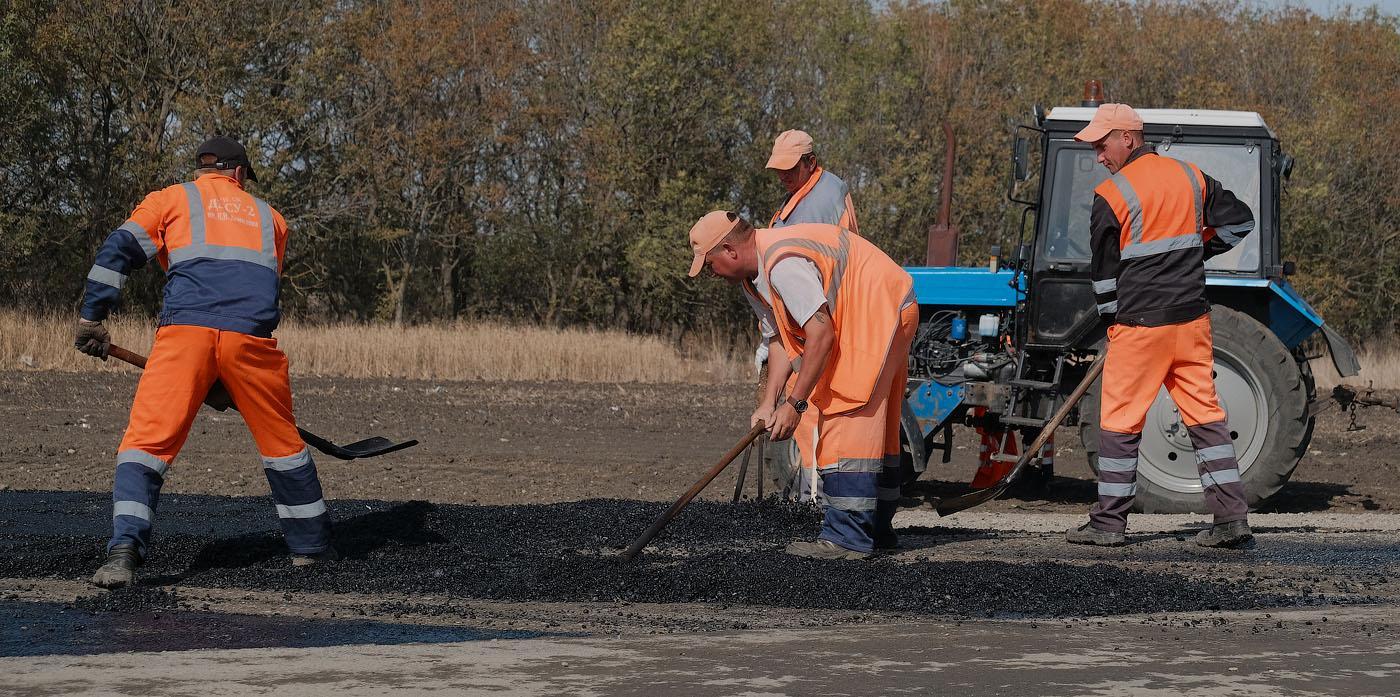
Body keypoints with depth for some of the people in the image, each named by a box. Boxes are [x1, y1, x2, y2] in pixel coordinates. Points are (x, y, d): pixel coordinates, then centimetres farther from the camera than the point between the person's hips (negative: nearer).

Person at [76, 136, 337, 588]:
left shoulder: (171, 199, 20)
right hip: (252, 337, 2)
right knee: (281, 439, 20)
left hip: (185, 330, -2)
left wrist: (92, 318, 6)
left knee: (147, 440, -4)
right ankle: (311, 545, 29)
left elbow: (118, 250, 6)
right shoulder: (268, 216, 29)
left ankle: (124, 550, -22)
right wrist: (229, 381, 33)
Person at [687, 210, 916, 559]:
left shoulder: (783, 263, -26)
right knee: (874, 429, 15)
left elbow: (821, 333, -28)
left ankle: (847, 537, -16)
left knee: (847, 420, -14)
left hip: (880, 312, -11)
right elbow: (782, 338, 10)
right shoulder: (752, 276, 8)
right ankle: (876, 528, 22)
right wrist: (768, 403, -1)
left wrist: (795, 404, -24)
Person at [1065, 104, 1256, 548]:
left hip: (1140, 323, -5)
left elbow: (1103, 272, -3)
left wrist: (1111, 321, 10)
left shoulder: (1111, 196, -9)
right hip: (1192, 319, 5)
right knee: (1205, 415, 8)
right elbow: (1239, 221, 14)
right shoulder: (1191, 177, 7)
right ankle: (1231, 517, 3)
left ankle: (1108, 523, 8)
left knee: (1120, 422, 4)